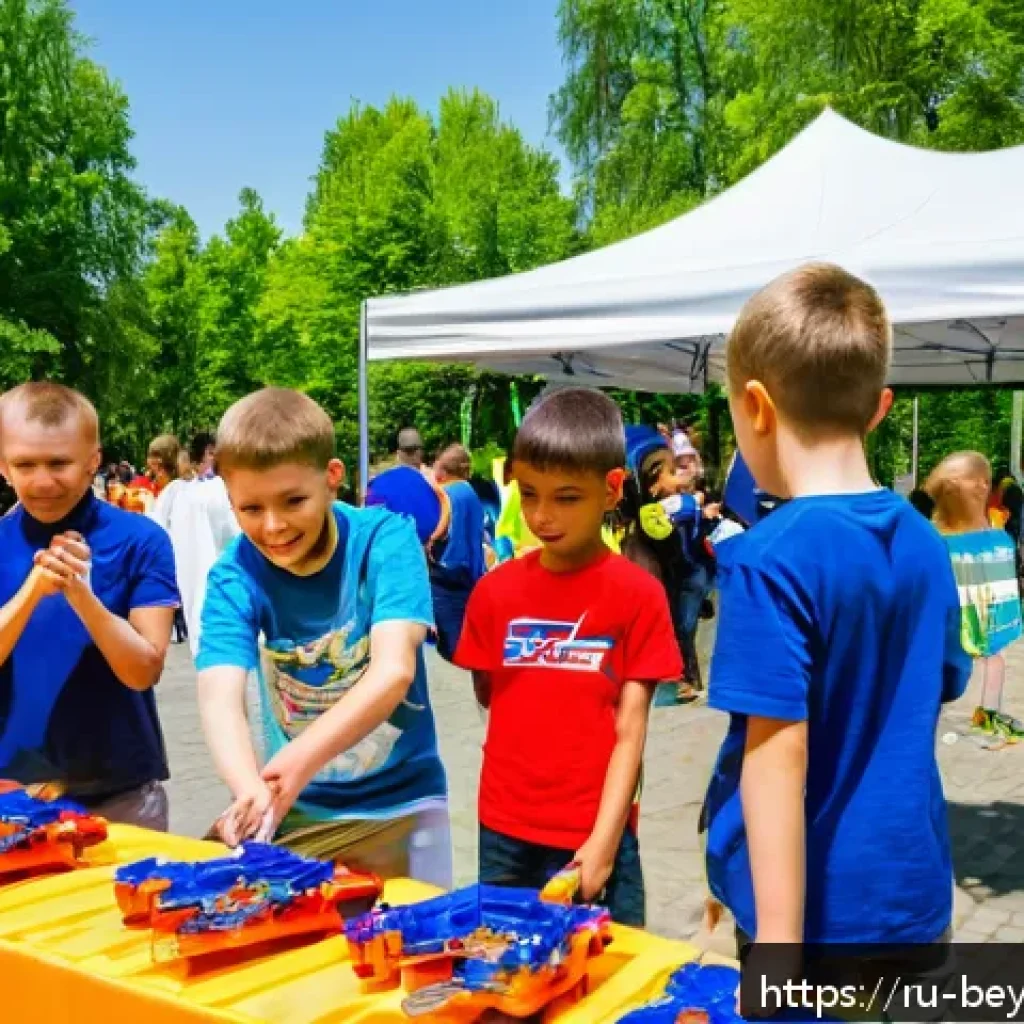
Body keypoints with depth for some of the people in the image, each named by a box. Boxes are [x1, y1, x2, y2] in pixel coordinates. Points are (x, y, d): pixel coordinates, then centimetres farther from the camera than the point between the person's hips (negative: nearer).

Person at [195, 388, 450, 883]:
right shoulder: (234, 574, -11)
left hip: (398, 803, -1)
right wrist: (252, 789, -45)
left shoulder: (385, 539, -16)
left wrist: (299, 761, -42)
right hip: (298, 811, 1)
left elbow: (394, 671, -28)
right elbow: (220, 699, -25)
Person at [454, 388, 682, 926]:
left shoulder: (638, 595, -8)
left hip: (594, 839, -3)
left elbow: (630, 730, -8)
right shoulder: (496, 589, 1)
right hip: (504, 834, 3)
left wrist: (604, 843, -12)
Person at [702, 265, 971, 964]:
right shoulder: (924, 543, 1)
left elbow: (778, 757, -24)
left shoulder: (769, 559, -21)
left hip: (820, 910, -6)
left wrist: (777, 944, -21)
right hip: (917, 894, 6)